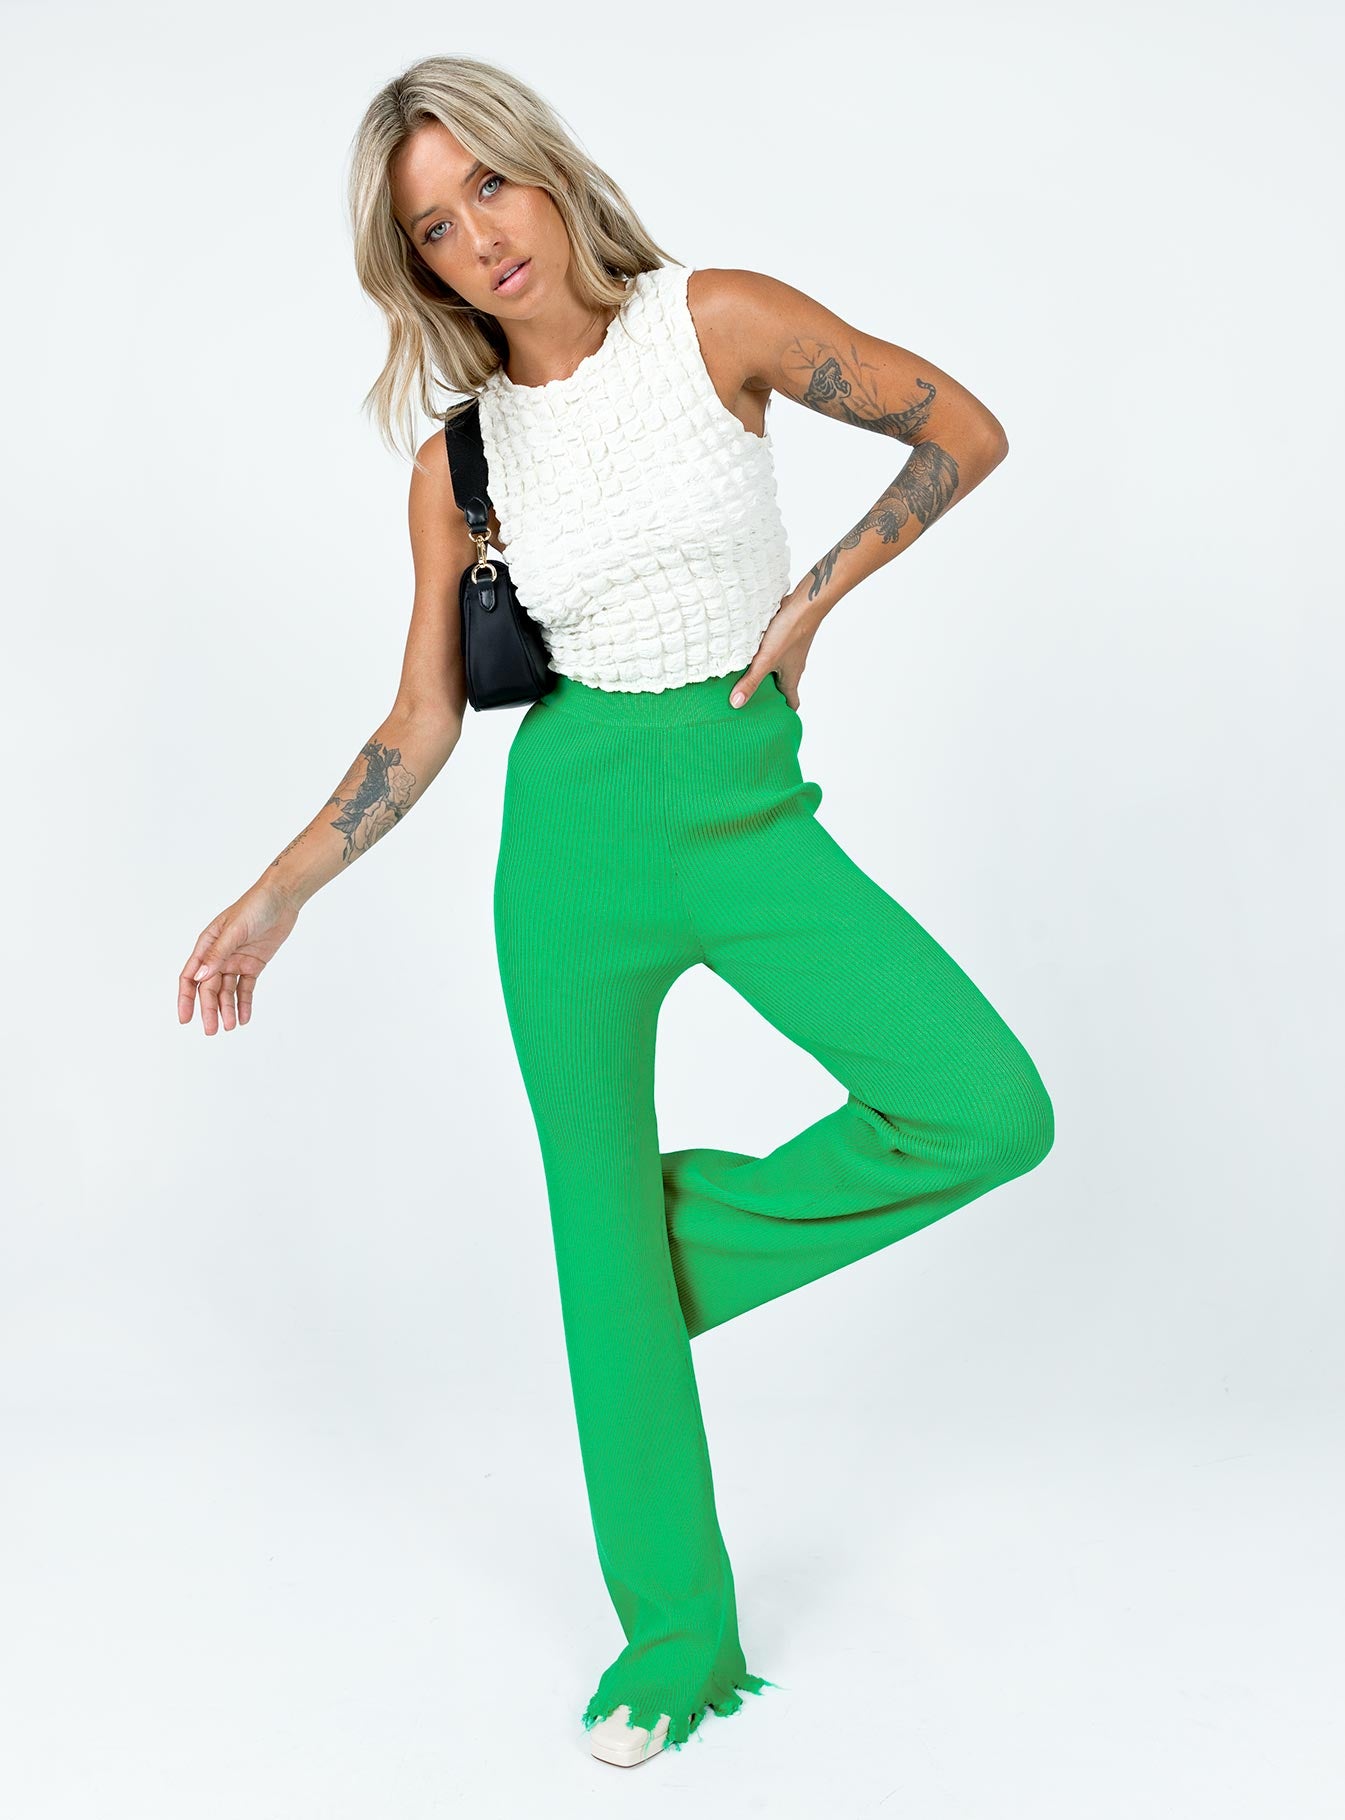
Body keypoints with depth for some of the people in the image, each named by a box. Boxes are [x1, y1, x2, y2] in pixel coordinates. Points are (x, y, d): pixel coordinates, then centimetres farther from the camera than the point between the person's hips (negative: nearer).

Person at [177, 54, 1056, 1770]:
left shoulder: (719, 322, -4)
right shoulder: (459, 464, 2)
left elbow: (965, 432, 3)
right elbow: (421, 727, 6)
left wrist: (814, 595, -5)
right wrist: (277, 895, 1)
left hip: (752, 814, 0)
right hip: (575, 828, 1)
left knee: (988, 1114, -18)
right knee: (596, 1227, 5)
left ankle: (699, 1226, 9)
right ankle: (677, 1633, 23)